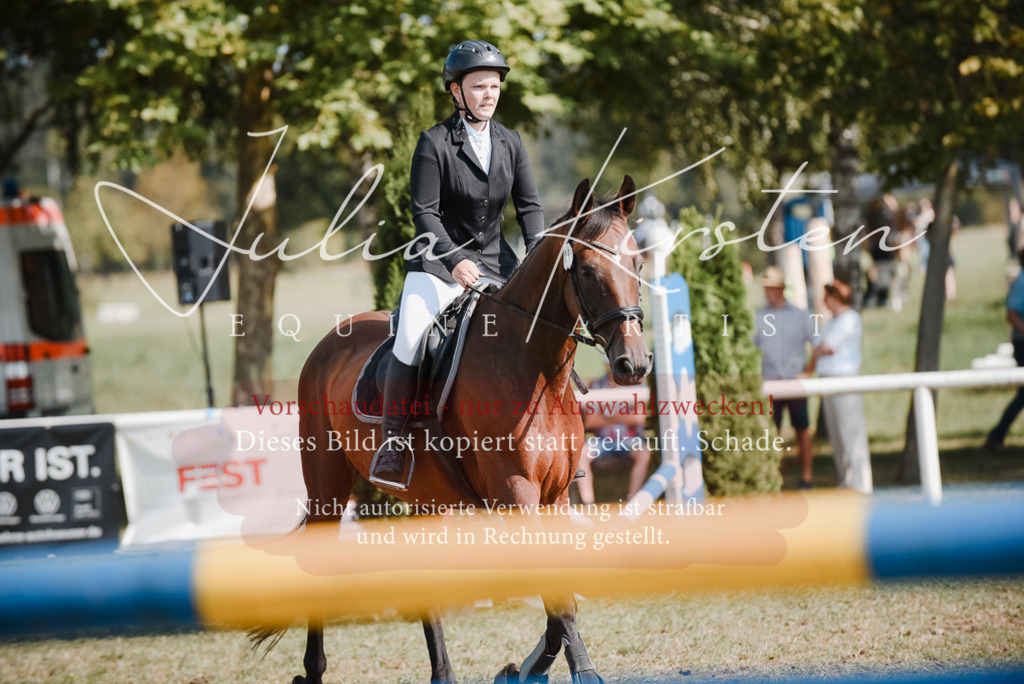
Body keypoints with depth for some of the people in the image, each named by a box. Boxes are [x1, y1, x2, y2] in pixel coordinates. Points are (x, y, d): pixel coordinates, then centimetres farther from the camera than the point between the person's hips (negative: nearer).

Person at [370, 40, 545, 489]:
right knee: (410, 341, -25)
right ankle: (391, 446, -17)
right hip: (438, 262, -5)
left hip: (495, 264, 5)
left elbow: (529, 206, 5)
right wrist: (455, 259, -26)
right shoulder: (434, 143, -8)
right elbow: (424, 214, -13)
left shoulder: (510, 143, 7)